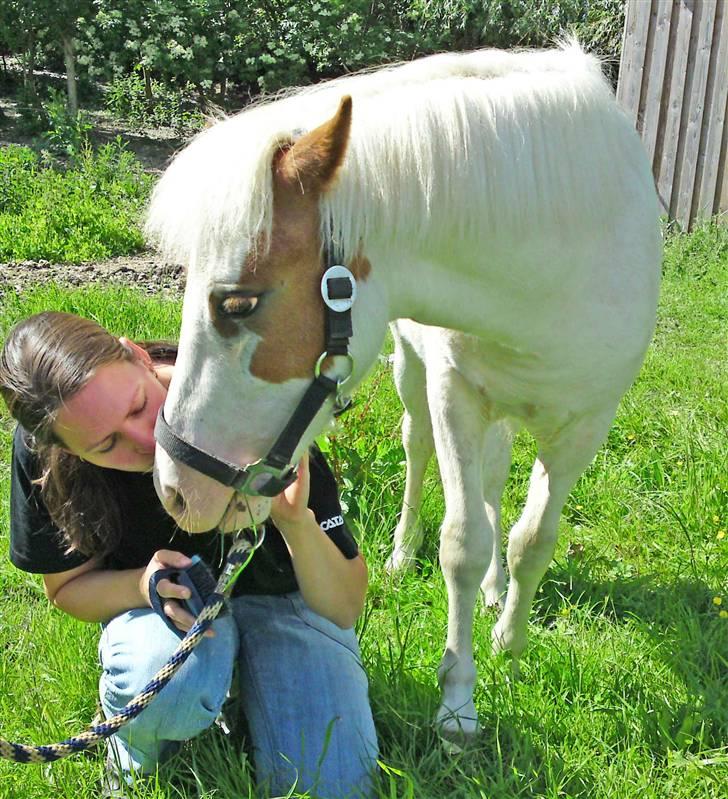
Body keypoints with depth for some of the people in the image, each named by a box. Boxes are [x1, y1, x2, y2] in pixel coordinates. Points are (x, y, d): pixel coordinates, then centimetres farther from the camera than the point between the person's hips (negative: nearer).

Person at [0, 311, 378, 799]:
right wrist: (145, 585, -28)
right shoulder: (42, 451, -25)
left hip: (281, 592, 0)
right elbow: (67, 587, -6)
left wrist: (296, 522, -45)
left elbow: (346, 608, -24)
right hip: (162, 607, 1)